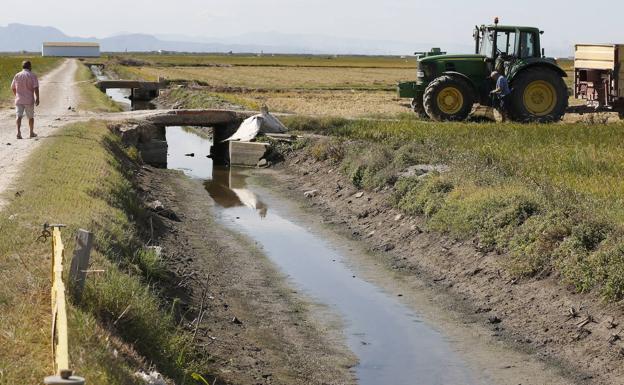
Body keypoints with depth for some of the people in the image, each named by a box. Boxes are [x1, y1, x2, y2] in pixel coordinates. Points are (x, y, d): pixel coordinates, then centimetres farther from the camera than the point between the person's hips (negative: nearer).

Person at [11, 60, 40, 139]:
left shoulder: (17, 76, 7)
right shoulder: (32, 76, -4)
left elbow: (13, 88, 15)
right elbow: (36, 88, -14)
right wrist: (37, 98, -12)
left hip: (19, 100, 2)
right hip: (29, 100, -2)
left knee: (19, 116, -2)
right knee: (31, 117, 12)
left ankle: (18, 132, -20)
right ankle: (32, 133, 23)